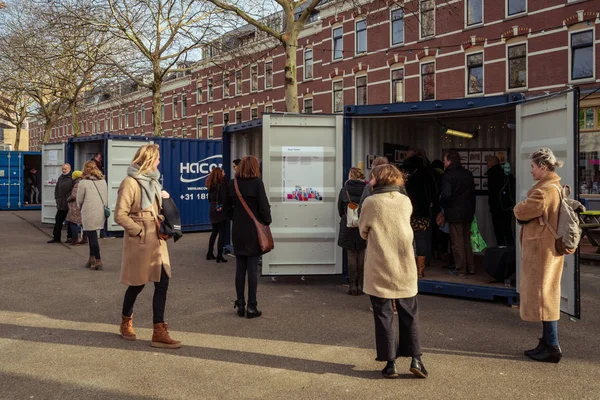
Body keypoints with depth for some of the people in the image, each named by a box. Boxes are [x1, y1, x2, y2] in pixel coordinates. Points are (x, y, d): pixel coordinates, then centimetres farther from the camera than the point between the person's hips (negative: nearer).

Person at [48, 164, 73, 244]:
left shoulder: (72, 178, -10)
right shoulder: (60, 178, 13)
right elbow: (57, 189, 21)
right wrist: (57, 198, 11)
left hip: (69, 204, -7)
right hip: (61, 204, 7)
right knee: (58, 221, 9)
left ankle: (70, 237, 14)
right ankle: (56, 237, 15)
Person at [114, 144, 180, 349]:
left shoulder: (152, 181, 13)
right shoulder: (130, 182, -13)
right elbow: (120, 215, -17)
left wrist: (163, 198, 8)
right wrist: (139, 230, -16)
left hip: (157, 241, 7)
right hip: (140, 242, -7)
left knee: (162, 282, 0)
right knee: (137, 284, 8)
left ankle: (159, 332, 5)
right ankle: (126, 322, 33)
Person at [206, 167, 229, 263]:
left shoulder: (211, 185, 6)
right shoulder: (222, 184, -14)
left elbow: (210, 198, 13)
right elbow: (224, 198, -18)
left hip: (213, 211, 7)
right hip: (221, 211, -7)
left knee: (214, 232, 19)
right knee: (222, 233, -1)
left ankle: (210, 254, 23)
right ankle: (219, 256, -3)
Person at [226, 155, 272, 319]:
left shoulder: (232, 184, 3)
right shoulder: (257, 183, -12)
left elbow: (228, 207, 9)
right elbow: (264, 207, -12)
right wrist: (267, 223, 3)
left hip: (237, 231, 4)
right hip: (253, 231, -4)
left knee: (240, 269, 11)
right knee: (252, 270, 1)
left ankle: (240, 304, 16)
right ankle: (251, 307, 5)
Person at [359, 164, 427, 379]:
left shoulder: (370, 203, -8)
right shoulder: (405, 201, 1)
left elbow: (363, 232, 1)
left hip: (380, 269, -3)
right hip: (405, 267, 3)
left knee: (384, 315, 5)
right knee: (409, 314, 14)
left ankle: (391, 363, 7)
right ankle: (415, 358, 10)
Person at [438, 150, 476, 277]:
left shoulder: (447, 175, -15)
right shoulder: (468, 174, 7)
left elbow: (446, 195, -23)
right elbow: (473, 192, 11)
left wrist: (442, 205, -2)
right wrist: (471, 209, 17)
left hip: (454, 214, -7)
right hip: (468, 212, 7)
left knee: (457, 243, 1)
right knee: (467, 241, 17)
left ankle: (461, 270, 6)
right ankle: (470, 268, 23)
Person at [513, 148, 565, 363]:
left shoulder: (545, 191, -21)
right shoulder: (556, 187, 14)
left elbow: (521, 212, -20)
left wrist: (520, 207, 0)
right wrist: (525, 209, -3)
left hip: (542, 249, -10)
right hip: (546, 247, 10)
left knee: (543, 295, -3)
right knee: (546, 295, 15)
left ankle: (552, 347, 3)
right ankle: (547, 342, 24)